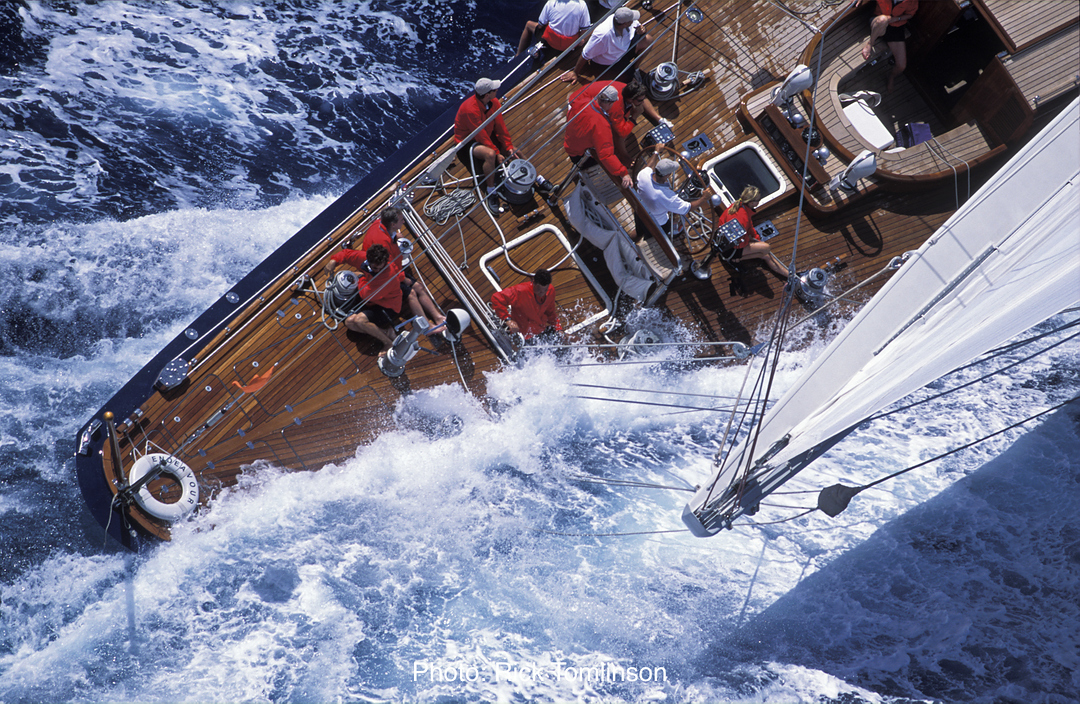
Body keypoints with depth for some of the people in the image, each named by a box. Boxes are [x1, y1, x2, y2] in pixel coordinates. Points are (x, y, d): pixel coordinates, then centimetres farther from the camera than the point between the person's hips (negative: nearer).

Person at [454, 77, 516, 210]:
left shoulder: (494, 102, -8)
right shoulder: (471, 109, -32)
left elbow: (500, 126, -4)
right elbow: (480, 135, -29)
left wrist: (509, 146, -12)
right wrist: (497, 153, -28)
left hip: (488, 135, 8)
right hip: (468, 141, -8)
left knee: (511, 152, -7)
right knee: (490, 154, -35)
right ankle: (491, 192, -26)